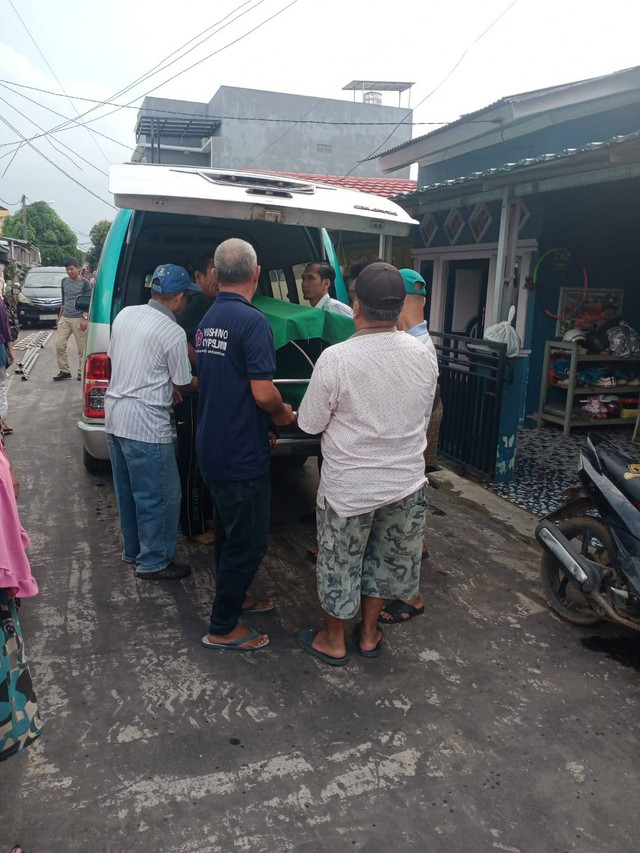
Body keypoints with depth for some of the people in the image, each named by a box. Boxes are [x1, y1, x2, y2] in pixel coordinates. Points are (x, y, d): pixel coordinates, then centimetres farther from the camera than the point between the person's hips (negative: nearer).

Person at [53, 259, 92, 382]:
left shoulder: (84, 283, -2)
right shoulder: (64, 281, 14)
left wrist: (85, 318, -17)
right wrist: (60, 316, 23)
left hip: (78, 319, -6)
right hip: (65, 318, 6)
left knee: (82, 349, -3)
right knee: (59, 345, 0)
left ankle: (81, 373, 6)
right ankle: (64, 371, 10)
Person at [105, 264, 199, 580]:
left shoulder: (125, 314, 6)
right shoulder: (173, 332, -14)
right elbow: (184, 382, -4)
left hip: (114, 415, 9)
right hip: (145, 424, -8)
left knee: (127, 490, 20)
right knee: (159, 496, 5)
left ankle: (133, 550, 35)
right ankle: (154, 562, 16)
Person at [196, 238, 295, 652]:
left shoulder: (209, 319, 8)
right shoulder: (252, 321, -20)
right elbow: (263, 393, -25)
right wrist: (283, 413, -4)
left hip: (213, 448, 9)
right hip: (243, 455, -9)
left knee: (230, 531, 23)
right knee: (248, 541, 5)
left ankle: (235, 597, 41)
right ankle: (223, 628, 18)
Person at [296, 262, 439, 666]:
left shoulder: (335, 359, -22)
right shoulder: (424, 356, -7)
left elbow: (310, 423, -11)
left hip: (349, 486, -4)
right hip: (406, 481, 4)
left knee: (340, 561, 16)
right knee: (387, 558, 22)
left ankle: (333, 641, 35)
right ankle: (369, 634, 40)